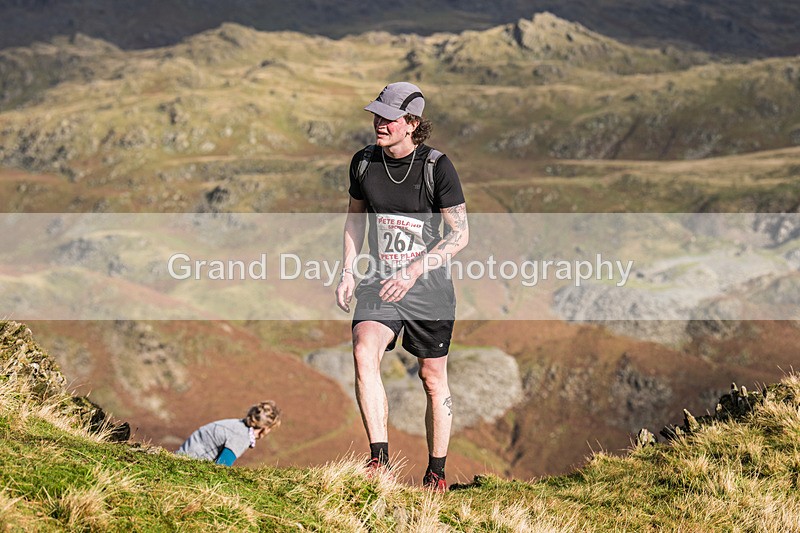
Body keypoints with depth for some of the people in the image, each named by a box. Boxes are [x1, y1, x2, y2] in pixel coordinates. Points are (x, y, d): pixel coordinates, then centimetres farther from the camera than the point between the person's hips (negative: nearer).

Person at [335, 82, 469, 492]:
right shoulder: (363, 162, 0)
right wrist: (347, 272, 4)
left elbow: (460, 235, -10)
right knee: (364, 352, -24)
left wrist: (413, 271, -21)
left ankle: (436, 472, 24)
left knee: (432, 378, 8)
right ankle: (379, 460, -26)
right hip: (380, 282, 3)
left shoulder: (437, 167, -13)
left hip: (430, 288, -3)